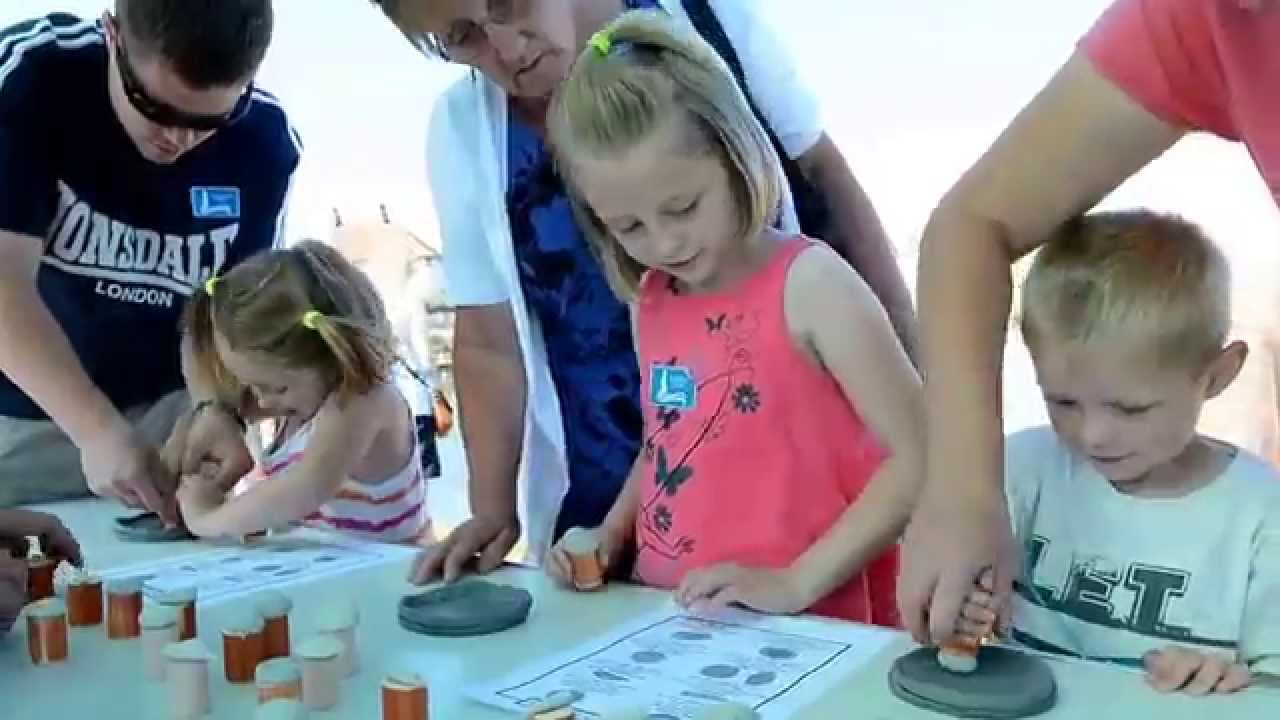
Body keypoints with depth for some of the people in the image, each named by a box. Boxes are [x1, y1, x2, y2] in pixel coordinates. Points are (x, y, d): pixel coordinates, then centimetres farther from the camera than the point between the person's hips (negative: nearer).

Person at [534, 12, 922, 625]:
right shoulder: (650, 299, 6)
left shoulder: (809, 283, -12)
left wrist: (796, 583, -16)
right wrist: (609, 534, 6)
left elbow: (919, 457, -13)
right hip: (670, 619, 4)